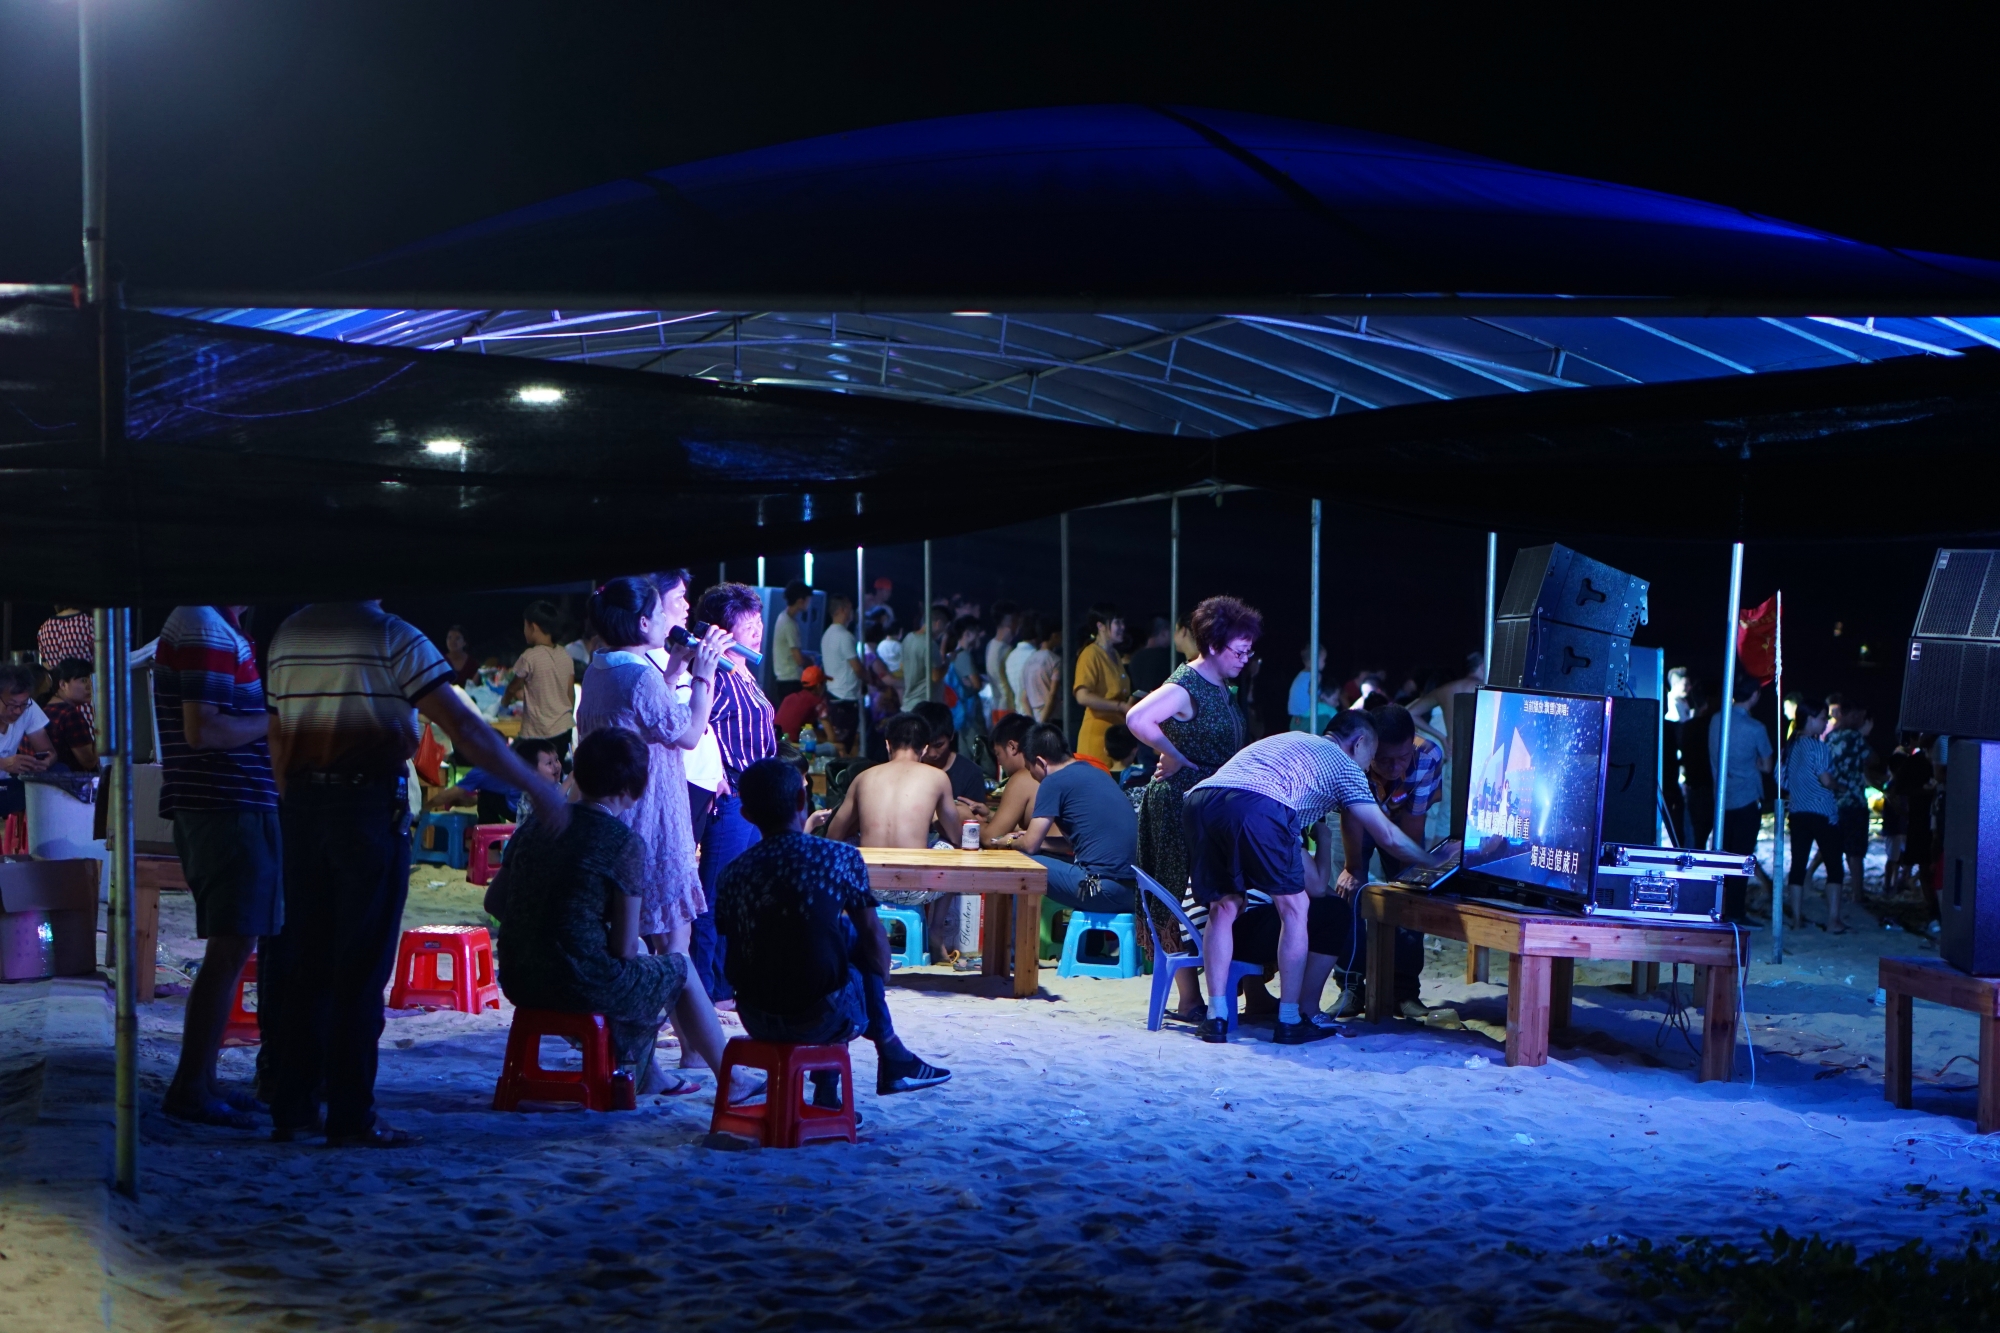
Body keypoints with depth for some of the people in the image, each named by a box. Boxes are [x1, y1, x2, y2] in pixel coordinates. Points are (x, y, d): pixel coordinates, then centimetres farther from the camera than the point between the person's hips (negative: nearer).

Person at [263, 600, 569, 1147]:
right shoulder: (393, 637, -9)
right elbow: (464, 727, -13)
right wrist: (536, 786, -7)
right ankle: (351, 1116, 0)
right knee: (362, 968, -1)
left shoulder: (287, 636, 10)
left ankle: (291, 1108, 14)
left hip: (303, 807, 6)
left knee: (305, 963, 12)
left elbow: (278, 739, 14)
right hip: (371, 806, -6)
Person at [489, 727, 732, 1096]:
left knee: (639, 956, 34)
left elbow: (494, 901, 10)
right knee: (679, 969, 21)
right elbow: (623, 946, -14)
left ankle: (646, 1073, 47)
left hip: (518, 981, 7)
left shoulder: (536, 825, 3)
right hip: (582, 984, -7)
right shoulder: (625, 844, -15)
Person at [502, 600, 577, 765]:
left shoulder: (530, 657, -13)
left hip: (540, 733, -6)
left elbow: (513, 687, 4)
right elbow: (571, 694, 10)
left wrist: (505, 700, 26)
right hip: (564, 727, 6)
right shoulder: (565, 656, 4)